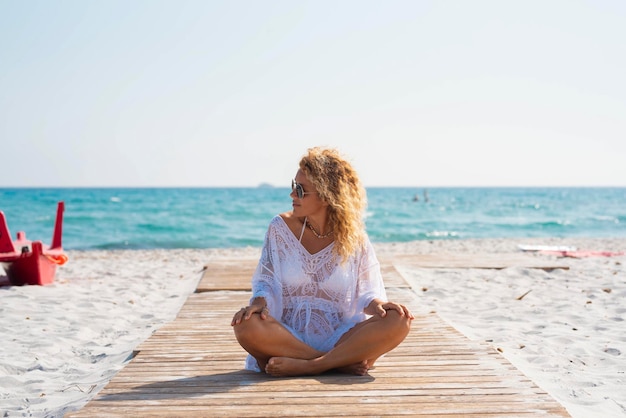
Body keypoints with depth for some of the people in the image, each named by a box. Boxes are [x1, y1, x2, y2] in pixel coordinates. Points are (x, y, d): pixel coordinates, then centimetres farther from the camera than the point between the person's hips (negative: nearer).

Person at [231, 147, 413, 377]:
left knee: (399, 321, -25)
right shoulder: (281, 227, 1)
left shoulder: (354, 238, 0)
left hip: (339, 338, 0)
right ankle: (342, 363, -21)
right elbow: (266, 280, 2)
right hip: (288, 336, 0)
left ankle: (306, 366, -25)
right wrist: (259, 301, -20)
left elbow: (366, 292, 3)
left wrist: (379, 304, -20)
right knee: (247, 325, -33)